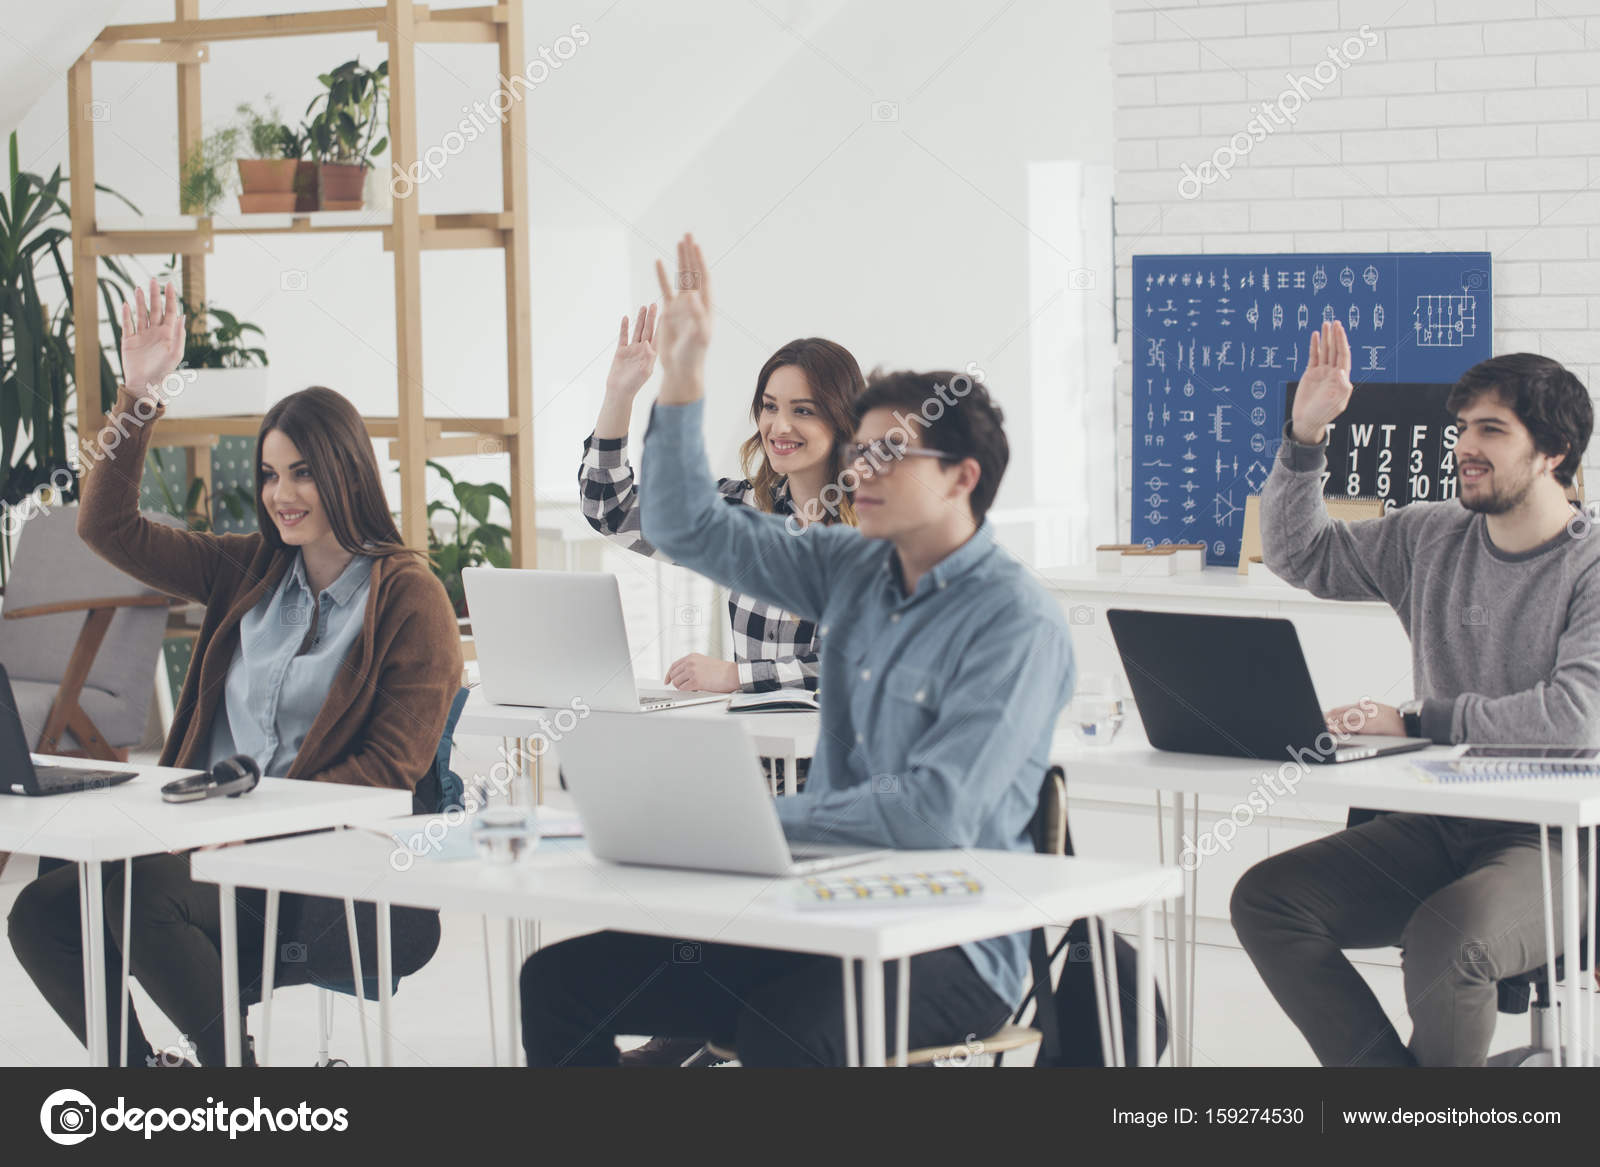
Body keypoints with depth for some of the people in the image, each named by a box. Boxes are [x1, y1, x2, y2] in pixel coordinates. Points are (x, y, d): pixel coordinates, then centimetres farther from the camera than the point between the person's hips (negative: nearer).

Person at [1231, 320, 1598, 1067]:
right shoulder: (1429, 540, 11)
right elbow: (1298, 554, 20)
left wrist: (1417, 722, -19)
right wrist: (1305, 434, 6)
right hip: (1438, 830, 7)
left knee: (1444, 943, -35)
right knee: (1265, 900, -13)